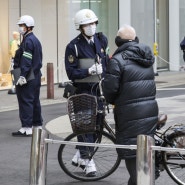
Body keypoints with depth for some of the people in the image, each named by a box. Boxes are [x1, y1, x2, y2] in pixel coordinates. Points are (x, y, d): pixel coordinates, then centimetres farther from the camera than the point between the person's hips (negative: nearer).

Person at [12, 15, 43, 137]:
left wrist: (22, 76, -24)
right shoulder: (35, 40, 16)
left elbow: (26, 61, -22)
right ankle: (37, 125, 22)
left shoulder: (28, 41, -15)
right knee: (35, 101, 15)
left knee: (25, 101, -7)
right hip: (36, 75, 10)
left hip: (27, 78, -10)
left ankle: (26, 128, -7)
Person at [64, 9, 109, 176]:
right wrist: (89, 71, -25)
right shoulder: (73, 46, -10)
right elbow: (71, 72, -12)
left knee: (98, 121, 8)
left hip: (99, 87, 5)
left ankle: (80, 154, 24)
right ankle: (87, 160, 0)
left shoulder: (102, 40, 6)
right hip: (83, 89, -5)